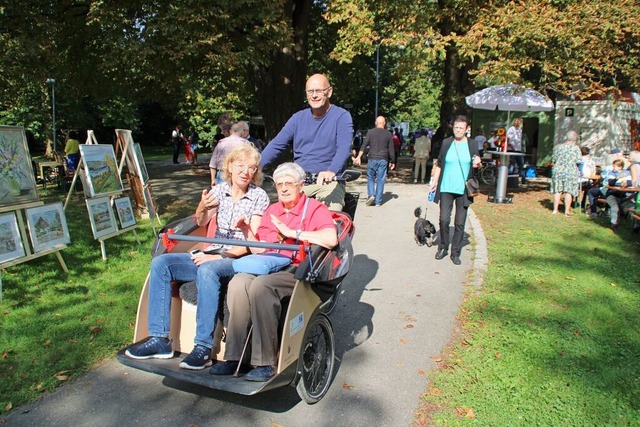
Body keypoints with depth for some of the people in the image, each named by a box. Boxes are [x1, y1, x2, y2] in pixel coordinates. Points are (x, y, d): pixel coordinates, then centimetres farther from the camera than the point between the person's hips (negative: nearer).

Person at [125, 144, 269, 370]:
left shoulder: (259, 196, -2)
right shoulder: (219, 190, 11)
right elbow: (202, 223, 9)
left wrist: (222, 256, -19)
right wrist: (202, 209, -15)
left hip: (238, 259, -6)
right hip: (210, 255, 6)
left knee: (207, 270, -37)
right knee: (160, 263, -13)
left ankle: (203, 347, -32)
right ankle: (159, 339, -13)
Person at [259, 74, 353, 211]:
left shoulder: (342, 116, -1)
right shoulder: (298, 118, 12)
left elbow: (344, 149, -17)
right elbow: (276, 145, 8)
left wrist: (331, 171, -36)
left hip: (328, 182, -3)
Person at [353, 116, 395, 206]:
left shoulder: (370, 132, 1)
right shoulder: (388, 134, 5)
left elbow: (364, 145, -8)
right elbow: (391, 149, 6)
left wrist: (359, 156, -11)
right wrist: (392, 161, 14)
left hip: (372, 159, -1)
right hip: (383, 160, 1)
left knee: (370, 178, 13)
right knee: (380, 180, 4)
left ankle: (371, 195, -7)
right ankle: (378, 201, 5)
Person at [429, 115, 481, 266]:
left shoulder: (472, 144, 4)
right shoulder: (446, 143, 4)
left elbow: (476, 161, 12)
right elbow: (439, 164, 9)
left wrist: (477, 162, -11)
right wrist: (434, 182, 4)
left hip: (463, 190, 0)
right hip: (446, 188, 0)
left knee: (460, 223, 5)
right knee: (444, 220, -2)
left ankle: (455, 252, 16)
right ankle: (443, 247, 18)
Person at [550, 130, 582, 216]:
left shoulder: (558, 147, 2)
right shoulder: (575, 148, -7)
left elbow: (553, 159, 7)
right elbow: (579, 161, -9)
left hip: (558, 171, 3)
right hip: (570, 172, -3)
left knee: (557, 191, 8)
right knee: (568, 191, 3)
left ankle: (555, 209, 10)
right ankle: (567, 210, 5)